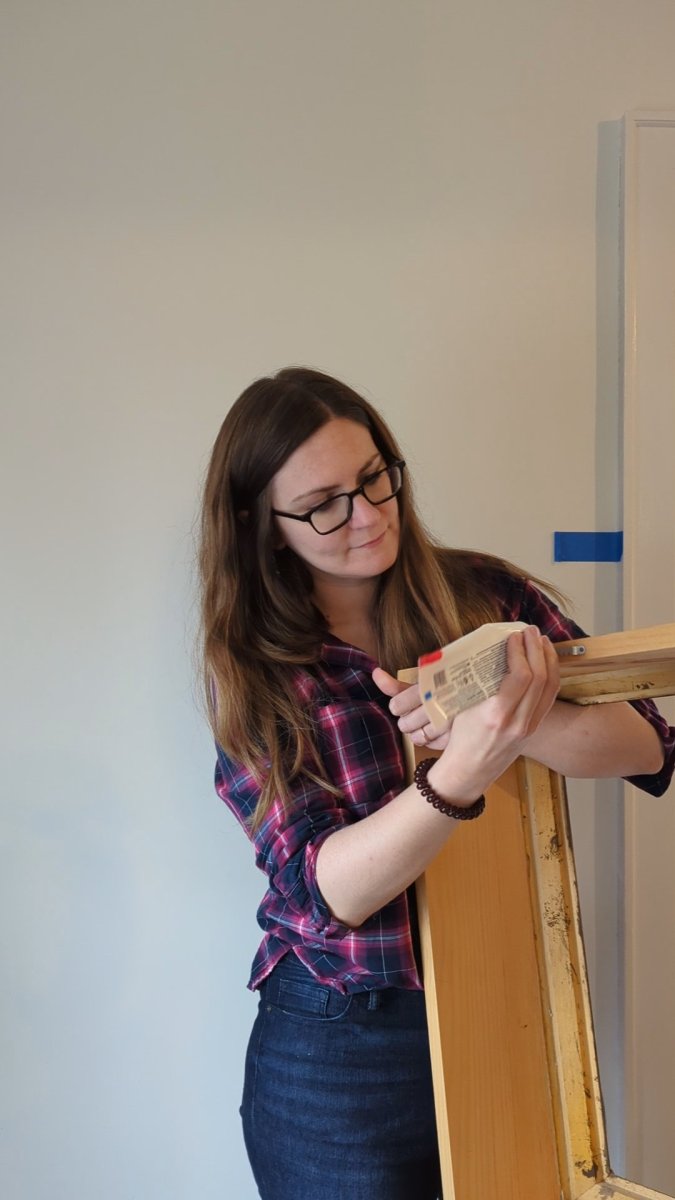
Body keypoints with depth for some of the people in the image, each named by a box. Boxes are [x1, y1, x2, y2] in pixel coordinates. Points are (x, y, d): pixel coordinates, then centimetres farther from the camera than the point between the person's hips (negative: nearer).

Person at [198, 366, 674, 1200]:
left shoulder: (487, 596, -5)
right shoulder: (253, 675, -8)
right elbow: (327, 888, -18)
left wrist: (511, 723, -32)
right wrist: (462, 774, -35)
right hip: (340, 1052, -2)